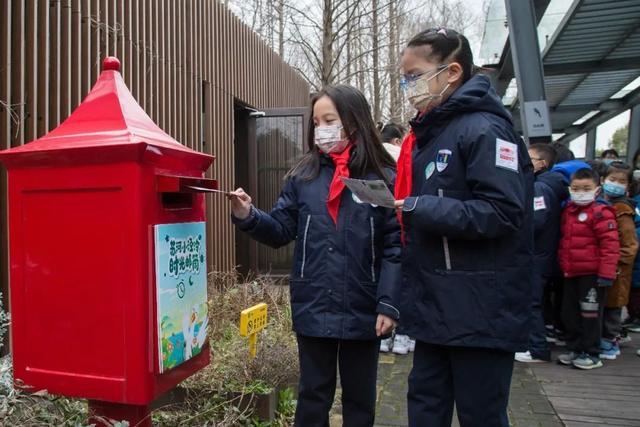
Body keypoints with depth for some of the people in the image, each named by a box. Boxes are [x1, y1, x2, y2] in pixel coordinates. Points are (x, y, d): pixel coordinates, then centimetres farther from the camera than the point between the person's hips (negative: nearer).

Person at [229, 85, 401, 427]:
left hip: (362, 311, -1)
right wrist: (249, 217, -16)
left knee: (360, 397, 19)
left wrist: (388, 304, -13)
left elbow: (394, 248, -8)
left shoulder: (384, 179, -5)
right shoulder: (303, 176, 1)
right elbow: (281, 231, 1)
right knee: (313, 393, 19)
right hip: (313, 309, 2)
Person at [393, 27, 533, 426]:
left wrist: (421, 209, -23)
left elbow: (503, 213, -23)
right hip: (436, 306, 9)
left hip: (480, 312, -8)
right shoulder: (428, 132, 14)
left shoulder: (485, 129, -14)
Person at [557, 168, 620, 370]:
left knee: (590, 314, 2)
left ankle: (591, 354, 15)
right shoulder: (568, 212, 12)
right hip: (571, 273, 8)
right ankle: (574, 349, 26)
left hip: (592, 274, -7)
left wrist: (606, 273, -18)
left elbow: (610, 245, -16)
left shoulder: (601, 213, -12)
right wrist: (562, 266, 19)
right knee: (570, 313, 13)